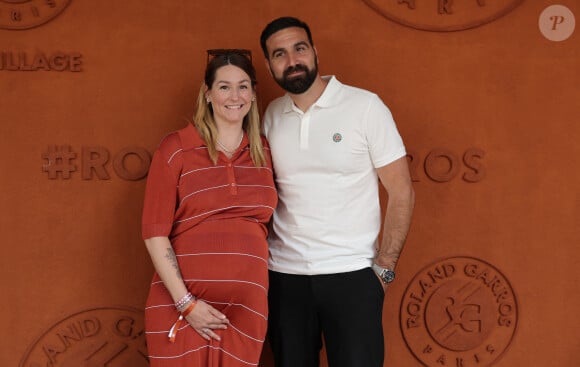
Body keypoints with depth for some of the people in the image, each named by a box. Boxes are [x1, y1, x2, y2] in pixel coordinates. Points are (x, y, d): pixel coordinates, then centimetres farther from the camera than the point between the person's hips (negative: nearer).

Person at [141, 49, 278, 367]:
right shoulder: (176, 149, -3)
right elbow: (154, 232, -6)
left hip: (246, 308, 3)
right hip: (179, 305, -3)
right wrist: (186, 303, -12)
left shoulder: (263, 153, 9)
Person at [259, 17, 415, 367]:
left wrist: (384, 269, -10)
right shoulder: (272, 116, 5)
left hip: (351, 275, -3)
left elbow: (402, 192, -5)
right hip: (284, 274, 4)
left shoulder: (365, 106, -6)